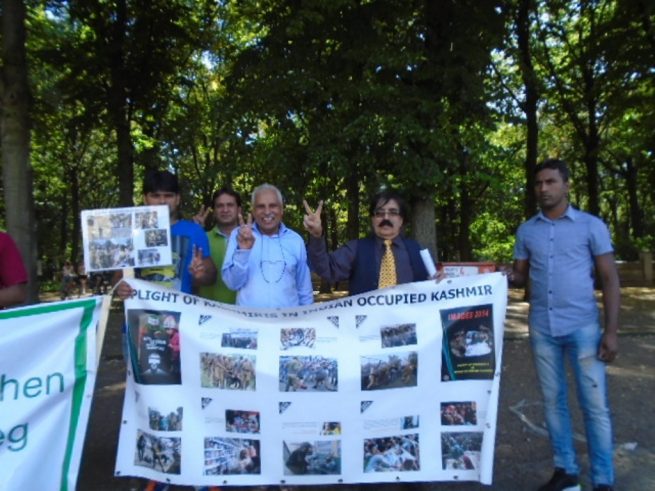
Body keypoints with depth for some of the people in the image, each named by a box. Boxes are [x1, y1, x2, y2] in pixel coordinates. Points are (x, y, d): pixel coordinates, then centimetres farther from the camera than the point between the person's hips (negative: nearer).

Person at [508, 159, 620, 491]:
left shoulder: (591, 226, -2)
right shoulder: (526, 231, 7)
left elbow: (610, 279, -3)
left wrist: (611, 330, -9)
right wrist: (508, 277, -12)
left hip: (583, 327, -3)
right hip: (541, 329, 3)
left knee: (595, 405, 2)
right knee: (553, 401, 11)